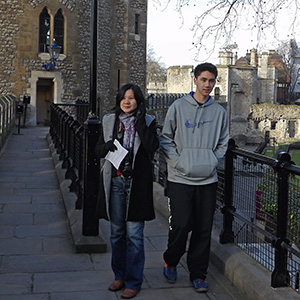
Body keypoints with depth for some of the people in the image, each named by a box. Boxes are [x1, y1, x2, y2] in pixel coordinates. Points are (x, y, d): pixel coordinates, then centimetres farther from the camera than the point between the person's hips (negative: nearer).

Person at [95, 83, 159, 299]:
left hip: (137, 183, -3)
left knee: (134, 234, -1)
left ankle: (133, 282, 10)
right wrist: (106, 146, -10)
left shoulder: (148, 121, 0)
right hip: (115, 182, 4)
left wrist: (140, 122, -19)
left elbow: (153, 147, -15)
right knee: (117, 232, 12)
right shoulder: (109, 121, 9)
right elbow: (98, 150, 12)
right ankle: (119, 276, 27)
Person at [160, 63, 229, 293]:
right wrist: (178, 162, -8)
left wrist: (212, 162, -1)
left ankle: (198, 273, 21)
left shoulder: (219, 112, 8)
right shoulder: (178, 107, 1)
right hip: (180, 178, -2)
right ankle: (171, 261, 21)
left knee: (204, 230, 6)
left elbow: (223, 143, 14)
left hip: (208, 179, 3)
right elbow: (166, 138, 2)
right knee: (181, 225, -7)